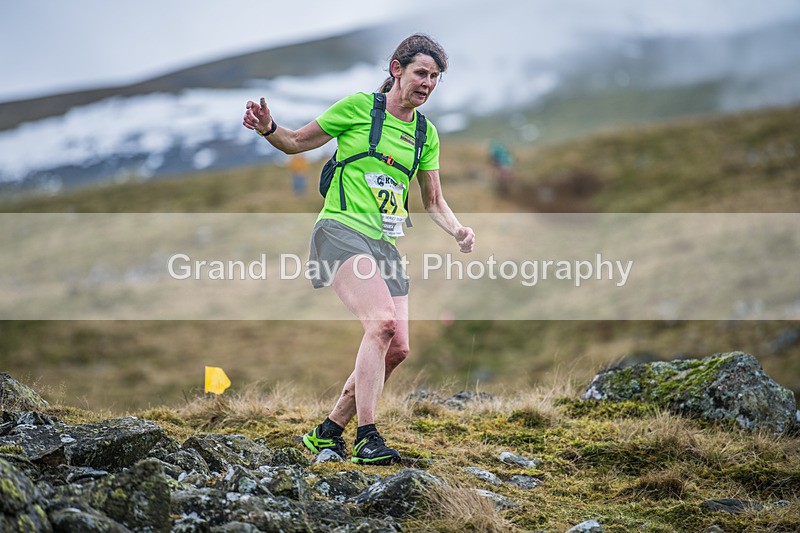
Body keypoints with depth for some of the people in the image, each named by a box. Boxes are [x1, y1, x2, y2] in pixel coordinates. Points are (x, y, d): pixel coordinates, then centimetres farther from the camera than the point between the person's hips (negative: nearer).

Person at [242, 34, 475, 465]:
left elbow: (433, 202, 20)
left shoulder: (426, 134, 15)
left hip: (385, 243, 7)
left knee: (397, 348, -2)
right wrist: (267, 128, -15)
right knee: (382, 321, -27)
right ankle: (366, 437, -24)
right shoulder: (358, 106, -1)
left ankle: (328, 432, 14)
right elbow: (296, 142, 6)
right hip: (342, 230, -7)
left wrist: (457, 231, 1)